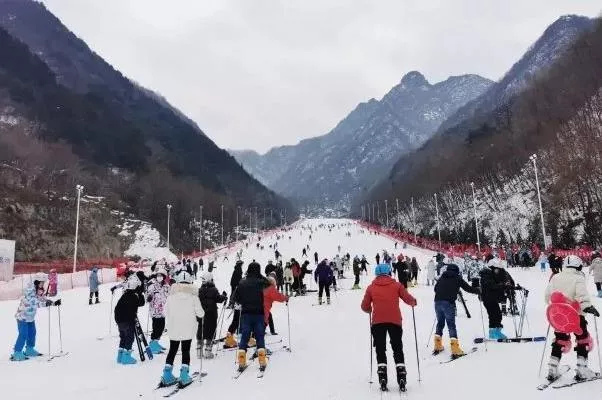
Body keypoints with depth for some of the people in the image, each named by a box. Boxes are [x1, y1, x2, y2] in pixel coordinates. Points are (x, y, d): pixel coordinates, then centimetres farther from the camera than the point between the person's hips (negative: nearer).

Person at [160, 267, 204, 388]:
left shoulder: (172, 294, -5)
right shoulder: (193, 294, -10)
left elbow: (166, 311, 1)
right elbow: (200, 313, -8)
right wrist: (200, 315, 14)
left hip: (173, 328, 2)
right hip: (188, 328, -2)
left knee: (172, 350, 15)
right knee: (186, 351, 9)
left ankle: (167, 375, 16)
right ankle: (184, 376, 5)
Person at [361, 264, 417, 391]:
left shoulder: (371, 287, 6)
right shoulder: (396, 285, 5)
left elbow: (365, 307, 6)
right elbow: (408, 299, 2)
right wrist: (413, 302, 25)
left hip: (377, 322, 0)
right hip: (395, 321, 0)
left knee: (380, 350, 10)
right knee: (398, 349, 12)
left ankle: (382, 378, 0)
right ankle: (401, 378, 3)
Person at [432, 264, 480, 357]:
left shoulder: (442, 277, 17)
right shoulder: (457, 278, 7)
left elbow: (435, 288, 22)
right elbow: (468, 288, 9)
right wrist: (478, 290, 25)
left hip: (438, 302, 4)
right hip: (449, 303, -4)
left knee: (440, 323, 18)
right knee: (451, 325, -1)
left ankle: (438, 346, 23)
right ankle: (455, 350, -7)